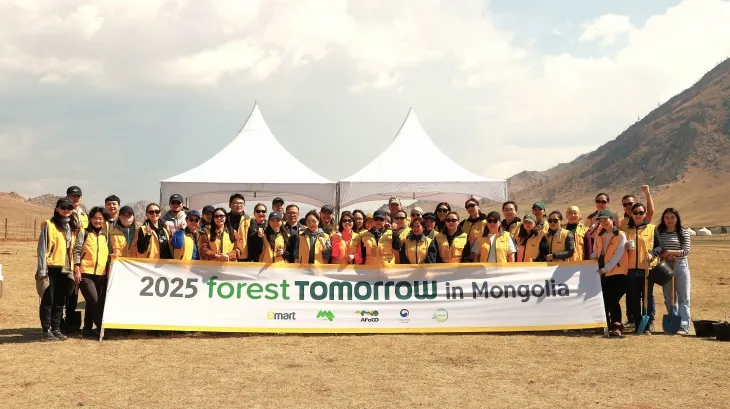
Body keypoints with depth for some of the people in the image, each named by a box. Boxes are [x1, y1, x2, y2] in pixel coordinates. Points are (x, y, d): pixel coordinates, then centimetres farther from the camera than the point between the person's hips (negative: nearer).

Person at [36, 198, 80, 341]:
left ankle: (56, 329, 16)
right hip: (51, 268, -5)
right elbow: (42, 248, -8)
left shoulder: (73, 227, 14)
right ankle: (46, 331, 4)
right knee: (48, 300, -1)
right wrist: (42, 270, -14)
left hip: (65, 269, 5)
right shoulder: (49, 225, -4)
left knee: (60, 301, 9)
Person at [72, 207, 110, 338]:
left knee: (92, 303, 9)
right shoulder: (84, 232, 2)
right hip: (86, 273, -5)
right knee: (94, 301, -13)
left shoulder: (105, 235, 15)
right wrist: (77, 270, -11)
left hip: (101, 274, 5)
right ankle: (102, 328, -9)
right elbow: (77, 251, -3)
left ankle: (88, 328, 16)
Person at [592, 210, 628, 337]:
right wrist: (594, 257, -6)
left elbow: (617, 255, -12)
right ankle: (605, 326, 16)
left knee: (613, 301, -10)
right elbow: (596, 251, 17)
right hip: (603, 273, 5)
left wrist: (605, 268, -16)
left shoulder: (621, 235, -6)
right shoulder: (599, 235, 12)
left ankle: (616, 327, -6)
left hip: (616, 272, -5)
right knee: (605, 301, 7)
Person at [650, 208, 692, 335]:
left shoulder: (684, 232, 2)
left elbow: (686, 251, -6)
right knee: (669, 299, 7)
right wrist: (651, 255, -26)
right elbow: (658, 248, -6)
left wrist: (669, 252, -13)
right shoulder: (660, 232, 7)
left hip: (680, 266, -3)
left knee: (683, 298, -4)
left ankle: (683, 326, -6)